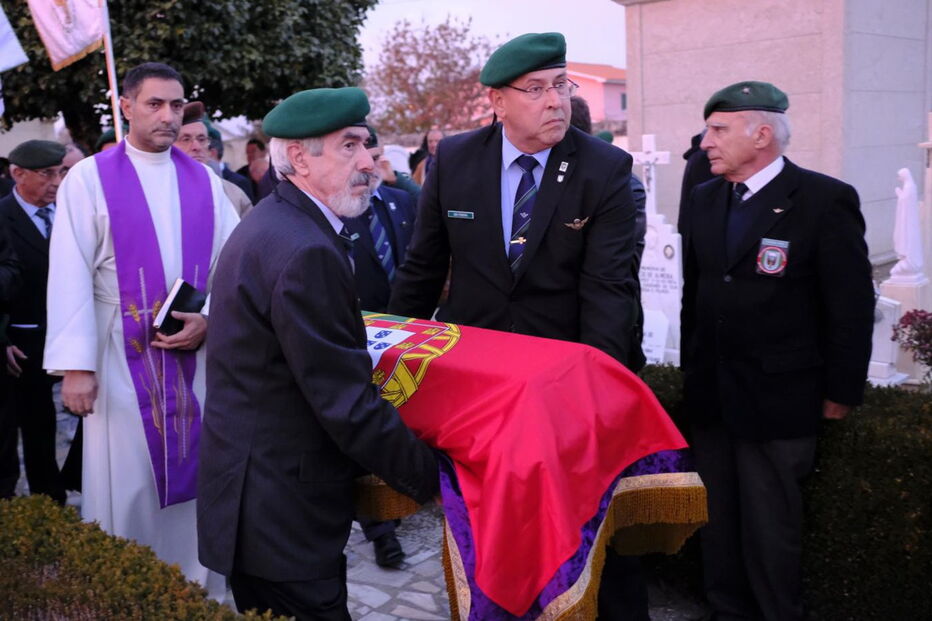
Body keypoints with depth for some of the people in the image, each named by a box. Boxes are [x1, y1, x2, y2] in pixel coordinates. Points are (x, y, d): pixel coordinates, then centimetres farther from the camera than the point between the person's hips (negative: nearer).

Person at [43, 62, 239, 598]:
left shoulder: (204, 182, 6)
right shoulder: (89, 179, -3)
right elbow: (71, 277, -8)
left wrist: (209, 319, -11)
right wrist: (75, 364, -14)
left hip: (197, 356, 3)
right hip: (123, 359, -3)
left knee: (195, 480, 10)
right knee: (127, 486, 5)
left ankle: (202, 590, 26)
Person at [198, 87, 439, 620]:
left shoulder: (273, 221, 8)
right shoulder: (306, 251, -24)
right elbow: (348, 405, -23)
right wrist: (435, 478, -13)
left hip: (257, 491, 10)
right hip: (282, 510, -10)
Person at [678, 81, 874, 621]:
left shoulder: (826, 200, -11)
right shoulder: (703, 200, 7)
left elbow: (852, 307, -9)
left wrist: (840, 393, -8)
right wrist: (693, 373, 14)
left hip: (778, 399, -5)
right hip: (710, 395, 6)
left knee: (771, 529, 6)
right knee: (718, 521, 14)